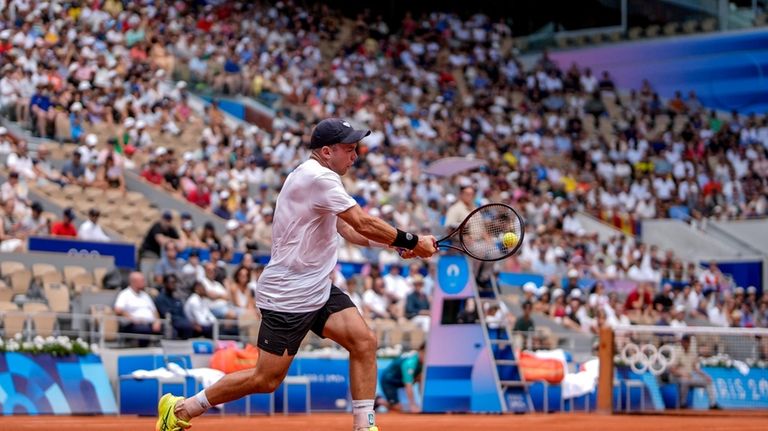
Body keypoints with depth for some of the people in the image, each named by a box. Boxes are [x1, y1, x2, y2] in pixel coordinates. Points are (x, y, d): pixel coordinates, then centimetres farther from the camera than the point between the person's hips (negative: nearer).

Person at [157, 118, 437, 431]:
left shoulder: (321, 178, 13)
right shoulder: (317, 177, -19)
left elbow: (350, 230, 15)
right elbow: (363, 223, -23)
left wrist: (398, 244, 3)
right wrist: (410, 241, -13)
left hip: (318, 289, 10)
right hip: (288, 296, -10)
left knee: (364, 342, -7)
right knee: (266, 379, -2)